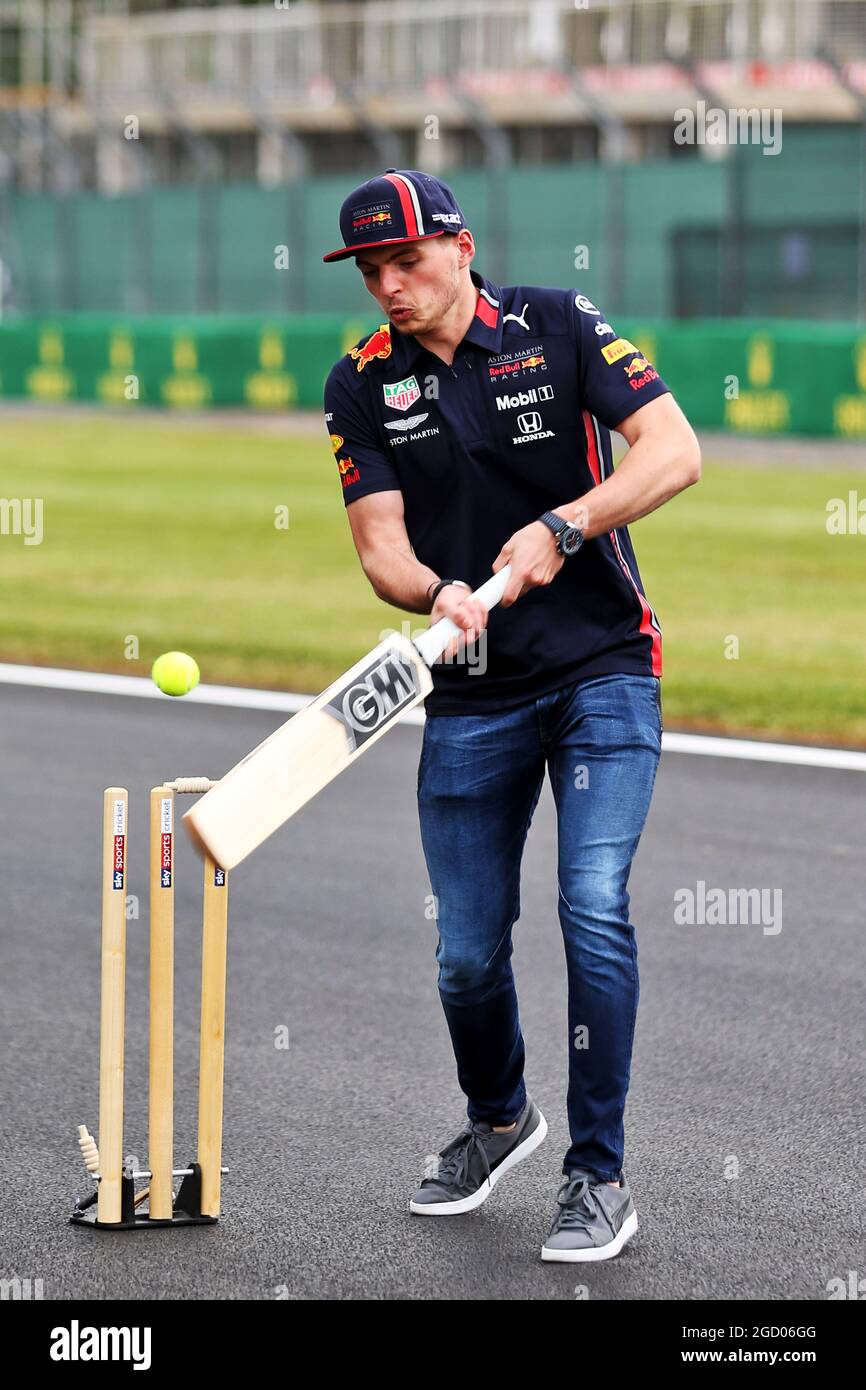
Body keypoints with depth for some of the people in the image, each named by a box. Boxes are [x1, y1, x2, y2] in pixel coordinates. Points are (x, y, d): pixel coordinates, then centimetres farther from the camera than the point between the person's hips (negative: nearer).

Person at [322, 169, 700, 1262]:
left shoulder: (558, 328, -5)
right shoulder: (363, 383, 2)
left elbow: (674, 452, -11)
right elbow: (380, 545, -3)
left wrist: (560, 528, -23)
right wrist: (438, 593, -25)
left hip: (602, 672, -3)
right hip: (471, 696, 3)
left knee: (593, 910, -16)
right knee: (467, 952, 5)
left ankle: (599, 1174, -5)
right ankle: (497, 1120, 35)